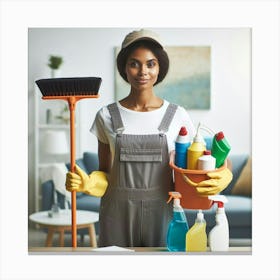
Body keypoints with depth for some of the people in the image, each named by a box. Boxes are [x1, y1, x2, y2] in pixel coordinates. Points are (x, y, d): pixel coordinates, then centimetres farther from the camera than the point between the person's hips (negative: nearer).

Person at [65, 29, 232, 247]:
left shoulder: (177, 115, 0)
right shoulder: (107, 116, 1)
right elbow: (104, 171, 7)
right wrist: (88, 183, -13)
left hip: (162, 213, 0)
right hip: (118, 214, 0)